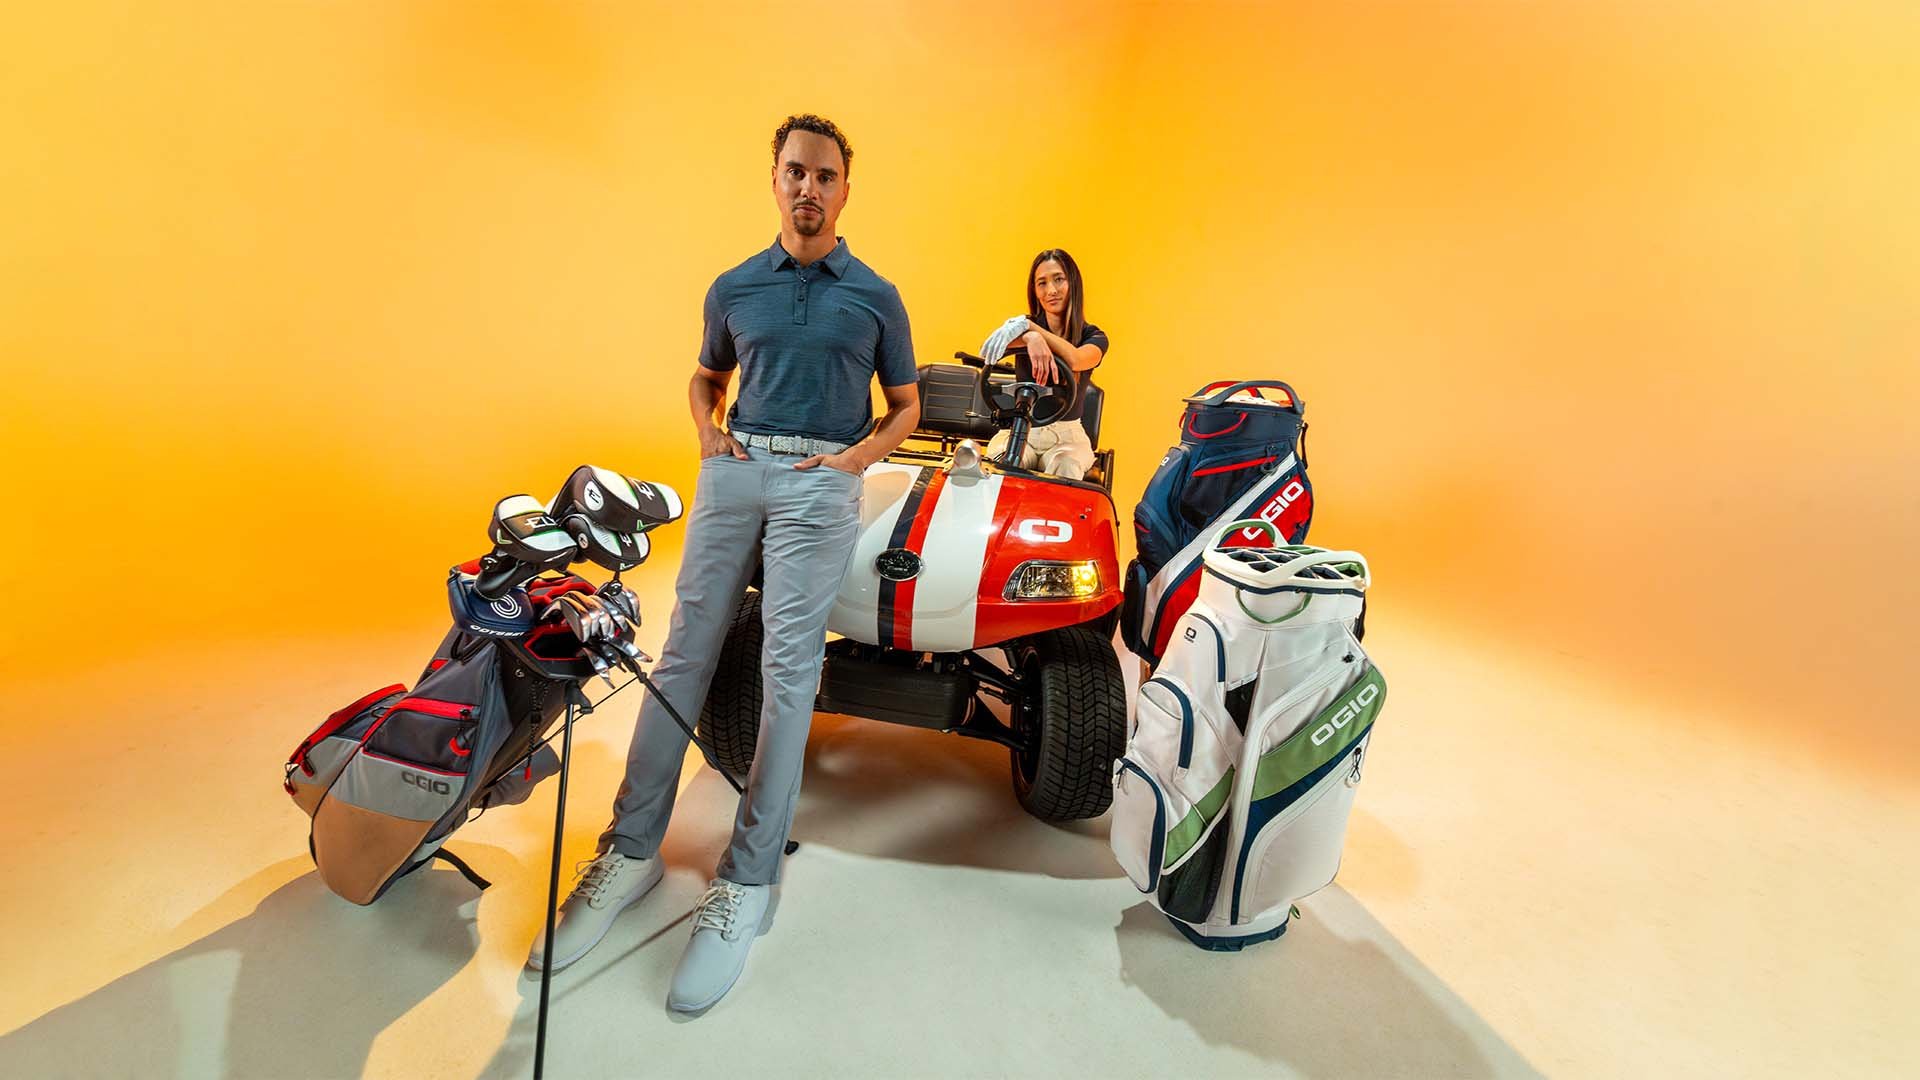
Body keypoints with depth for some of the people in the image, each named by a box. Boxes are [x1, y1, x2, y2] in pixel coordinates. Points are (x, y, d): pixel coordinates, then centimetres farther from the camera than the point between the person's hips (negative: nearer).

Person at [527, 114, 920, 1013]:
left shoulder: (876, 295, 10)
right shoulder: (734, 287, 15)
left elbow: (906, 405, 13)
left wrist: (856, 458, -5)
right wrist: (707, 433, 6)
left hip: (821, 482, -2)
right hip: (734, 470, 3)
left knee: (788, 670, -7)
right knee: (684, 654, 1)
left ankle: (747, 880, 2)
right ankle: (631, 850, 13)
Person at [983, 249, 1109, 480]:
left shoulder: (1094, 337, 4)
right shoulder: (1025, 325, 5)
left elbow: (1075, 360, -22)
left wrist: (1030, 325, -23)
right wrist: (1030, 336, -42)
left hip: (1067, 435, 0)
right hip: (1018, 429, 0)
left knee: (1066, 469, -33)